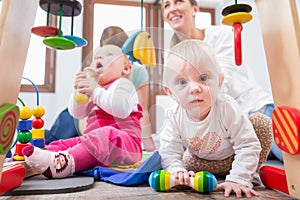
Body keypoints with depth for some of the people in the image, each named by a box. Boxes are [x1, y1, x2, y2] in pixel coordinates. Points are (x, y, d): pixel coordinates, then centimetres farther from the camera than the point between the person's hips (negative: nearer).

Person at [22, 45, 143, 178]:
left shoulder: (123, 84, 3)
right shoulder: (93, 89, 28)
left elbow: (122, 109, -19)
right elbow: (76, 113, 17)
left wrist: (95, 92, -20)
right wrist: (78, 92, 0)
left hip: (124, 143, -8)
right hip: (96, 139, 8)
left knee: (105, 135, -36)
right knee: (66, 143, -3)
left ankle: (67, 162, -55)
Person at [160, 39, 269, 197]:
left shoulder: (227, 108, -36)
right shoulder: (174, 117, -28)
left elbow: (248, 146, -31)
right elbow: (169, 152, -23)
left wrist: (237, 179, -37)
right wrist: (178, 171, -43)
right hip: (201, 161, 4)